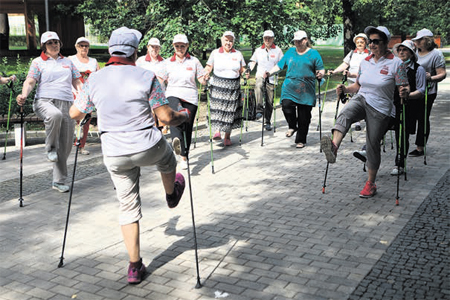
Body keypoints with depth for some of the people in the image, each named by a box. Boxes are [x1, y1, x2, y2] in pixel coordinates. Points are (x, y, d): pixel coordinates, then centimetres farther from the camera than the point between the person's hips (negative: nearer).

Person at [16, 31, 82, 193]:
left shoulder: (68, 62, 21)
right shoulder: (38, 62, 10)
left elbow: (77, 82, 20)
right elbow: (30, 81, -3)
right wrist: (24, 95, -24)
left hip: (67, 105, 4)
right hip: (45, 101, -4)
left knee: (65, 146, 1)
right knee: (55, 115, -41)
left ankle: (59, 181, 13)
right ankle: (50, 149, -17)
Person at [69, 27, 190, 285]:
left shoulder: (94, 80, -2)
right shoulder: (146, 77, -11)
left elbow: (75, 114, 10)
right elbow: (166, 117, -11)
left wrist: (90, 106, 32)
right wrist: (184, 116, 10)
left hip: (115, 155, 3)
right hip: (148, 148, -2)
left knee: (128, 206, 14)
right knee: (167, 157, 34)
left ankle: (135, 267, 17)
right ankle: (172, 194, 60)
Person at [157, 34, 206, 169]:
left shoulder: (194, 61, 8)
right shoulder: (168, 62, 8)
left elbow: (202, 80, 7)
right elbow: (159, 81, 12)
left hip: (190, 97, 2)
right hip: (173, 94, -1)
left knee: (188, 127, 3)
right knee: (176, 112, -37)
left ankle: (184, 157, 18)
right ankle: (176, 139, -60)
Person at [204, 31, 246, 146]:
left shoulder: (238, 54, 11)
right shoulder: (215, 53, 7)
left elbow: (243, 70, 13)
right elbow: (208, 67, 5)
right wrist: (206, 74, -16)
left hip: (233, 87, 1)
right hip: (218, 85, -1)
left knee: (230, 111, 0)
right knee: (217, 108, -18)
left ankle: (227, 137, 9)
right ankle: (217, 131, -22)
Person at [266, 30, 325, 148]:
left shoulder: (314, 53, 8)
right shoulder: (290, 52, 16)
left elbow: (321, 69, 5)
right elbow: (279, 65, 17)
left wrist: (320, 74, -17)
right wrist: (269, 73, 3)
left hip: (306, 90, -2)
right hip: (289, 87, 2)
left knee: (304, 116, 0)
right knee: (286, 105, -21)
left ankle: (301, 140, 14)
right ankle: (292, 126, 8)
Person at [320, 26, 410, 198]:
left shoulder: (396, 63, -4)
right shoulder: (365, 62, 10)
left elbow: (404, 88, -5)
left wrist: (405, 93, -29)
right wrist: (345, 89, -2)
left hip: (380, 108, -3)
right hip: (361, 99, 3)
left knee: (373, 145, 1)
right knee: (345, 114, -33)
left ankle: (371, 184, 18)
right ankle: (334, 146, -59)